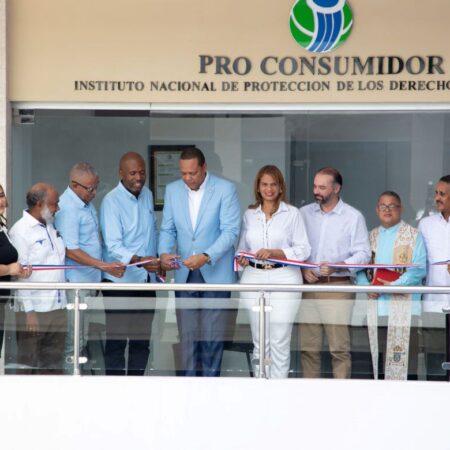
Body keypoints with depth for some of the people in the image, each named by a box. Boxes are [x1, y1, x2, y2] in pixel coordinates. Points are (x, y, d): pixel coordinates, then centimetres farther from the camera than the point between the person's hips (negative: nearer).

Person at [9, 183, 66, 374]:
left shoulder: (51, 227, 14)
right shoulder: (20, 231, -9)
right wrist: (29, 312, -16)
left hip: (57, 308, 7)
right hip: (34, 310, -7)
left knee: (54, 365, 11)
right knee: (28, 366, 0)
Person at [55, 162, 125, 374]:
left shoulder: (86, 203, 11)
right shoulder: (67, 208, -18)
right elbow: (71, 251, -22)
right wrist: (105, 266, -24)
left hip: (90, 280, 9)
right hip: (75, 283, -9)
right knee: (74, 340, -4)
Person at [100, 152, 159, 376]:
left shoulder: (147, 195, 7)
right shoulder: (112, 201, -14)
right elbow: (113, 246, -23)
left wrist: (158, 261, 15)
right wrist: (139, 261, -38)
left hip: (146, 279, 7)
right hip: (120, 281, -7)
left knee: (142, 340, 12)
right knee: (117, 340, -2)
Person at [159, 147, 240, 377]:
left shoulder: (225, 189, -8)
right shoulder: (172, 190, 5)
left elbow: (230, 231, -13)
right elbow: (168, 229, 9)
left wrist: (206, 257, -25)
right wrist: (164, 252, -12)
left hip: (215, 273, -3)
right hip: (185, 274, 4)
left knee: (212, 334, 0)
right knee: (186, 334, 5)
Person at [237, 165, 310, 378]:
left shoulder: (292, 213, 2)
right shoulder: (249, 214, 13)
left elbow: (304, 249, -2)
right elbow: (242, 247, 17)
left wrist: (274, 252, -13)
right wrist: (242, 258, -5)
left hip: (283, 279, -3)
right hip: (254, 278, 3)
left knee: (280, 342, -6)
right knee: (259, 341, 5)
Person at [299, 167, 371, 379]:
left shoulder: (353, 217, 2)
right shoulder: (304, 214, 12)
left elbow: (363, 254, -3)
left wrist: (337, 267, -17)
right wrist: (302, 269, -7)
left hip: (338, 286, -3)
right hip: (308, 286, 3)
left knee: (339, 347, -6)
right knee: (308, 347, 3)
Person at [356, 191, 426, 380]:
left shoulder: (413, 236, 2)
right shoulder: (370, 237, 17)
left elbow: (419, 270, -8)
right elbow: (359, 268, 13)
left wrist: (394, 286, -18)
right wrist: (366, 287, -7)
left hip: (403, 309, -5)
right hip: (376, 309, 5)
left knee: (403, 362, -9)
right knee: (378, 361, 6)